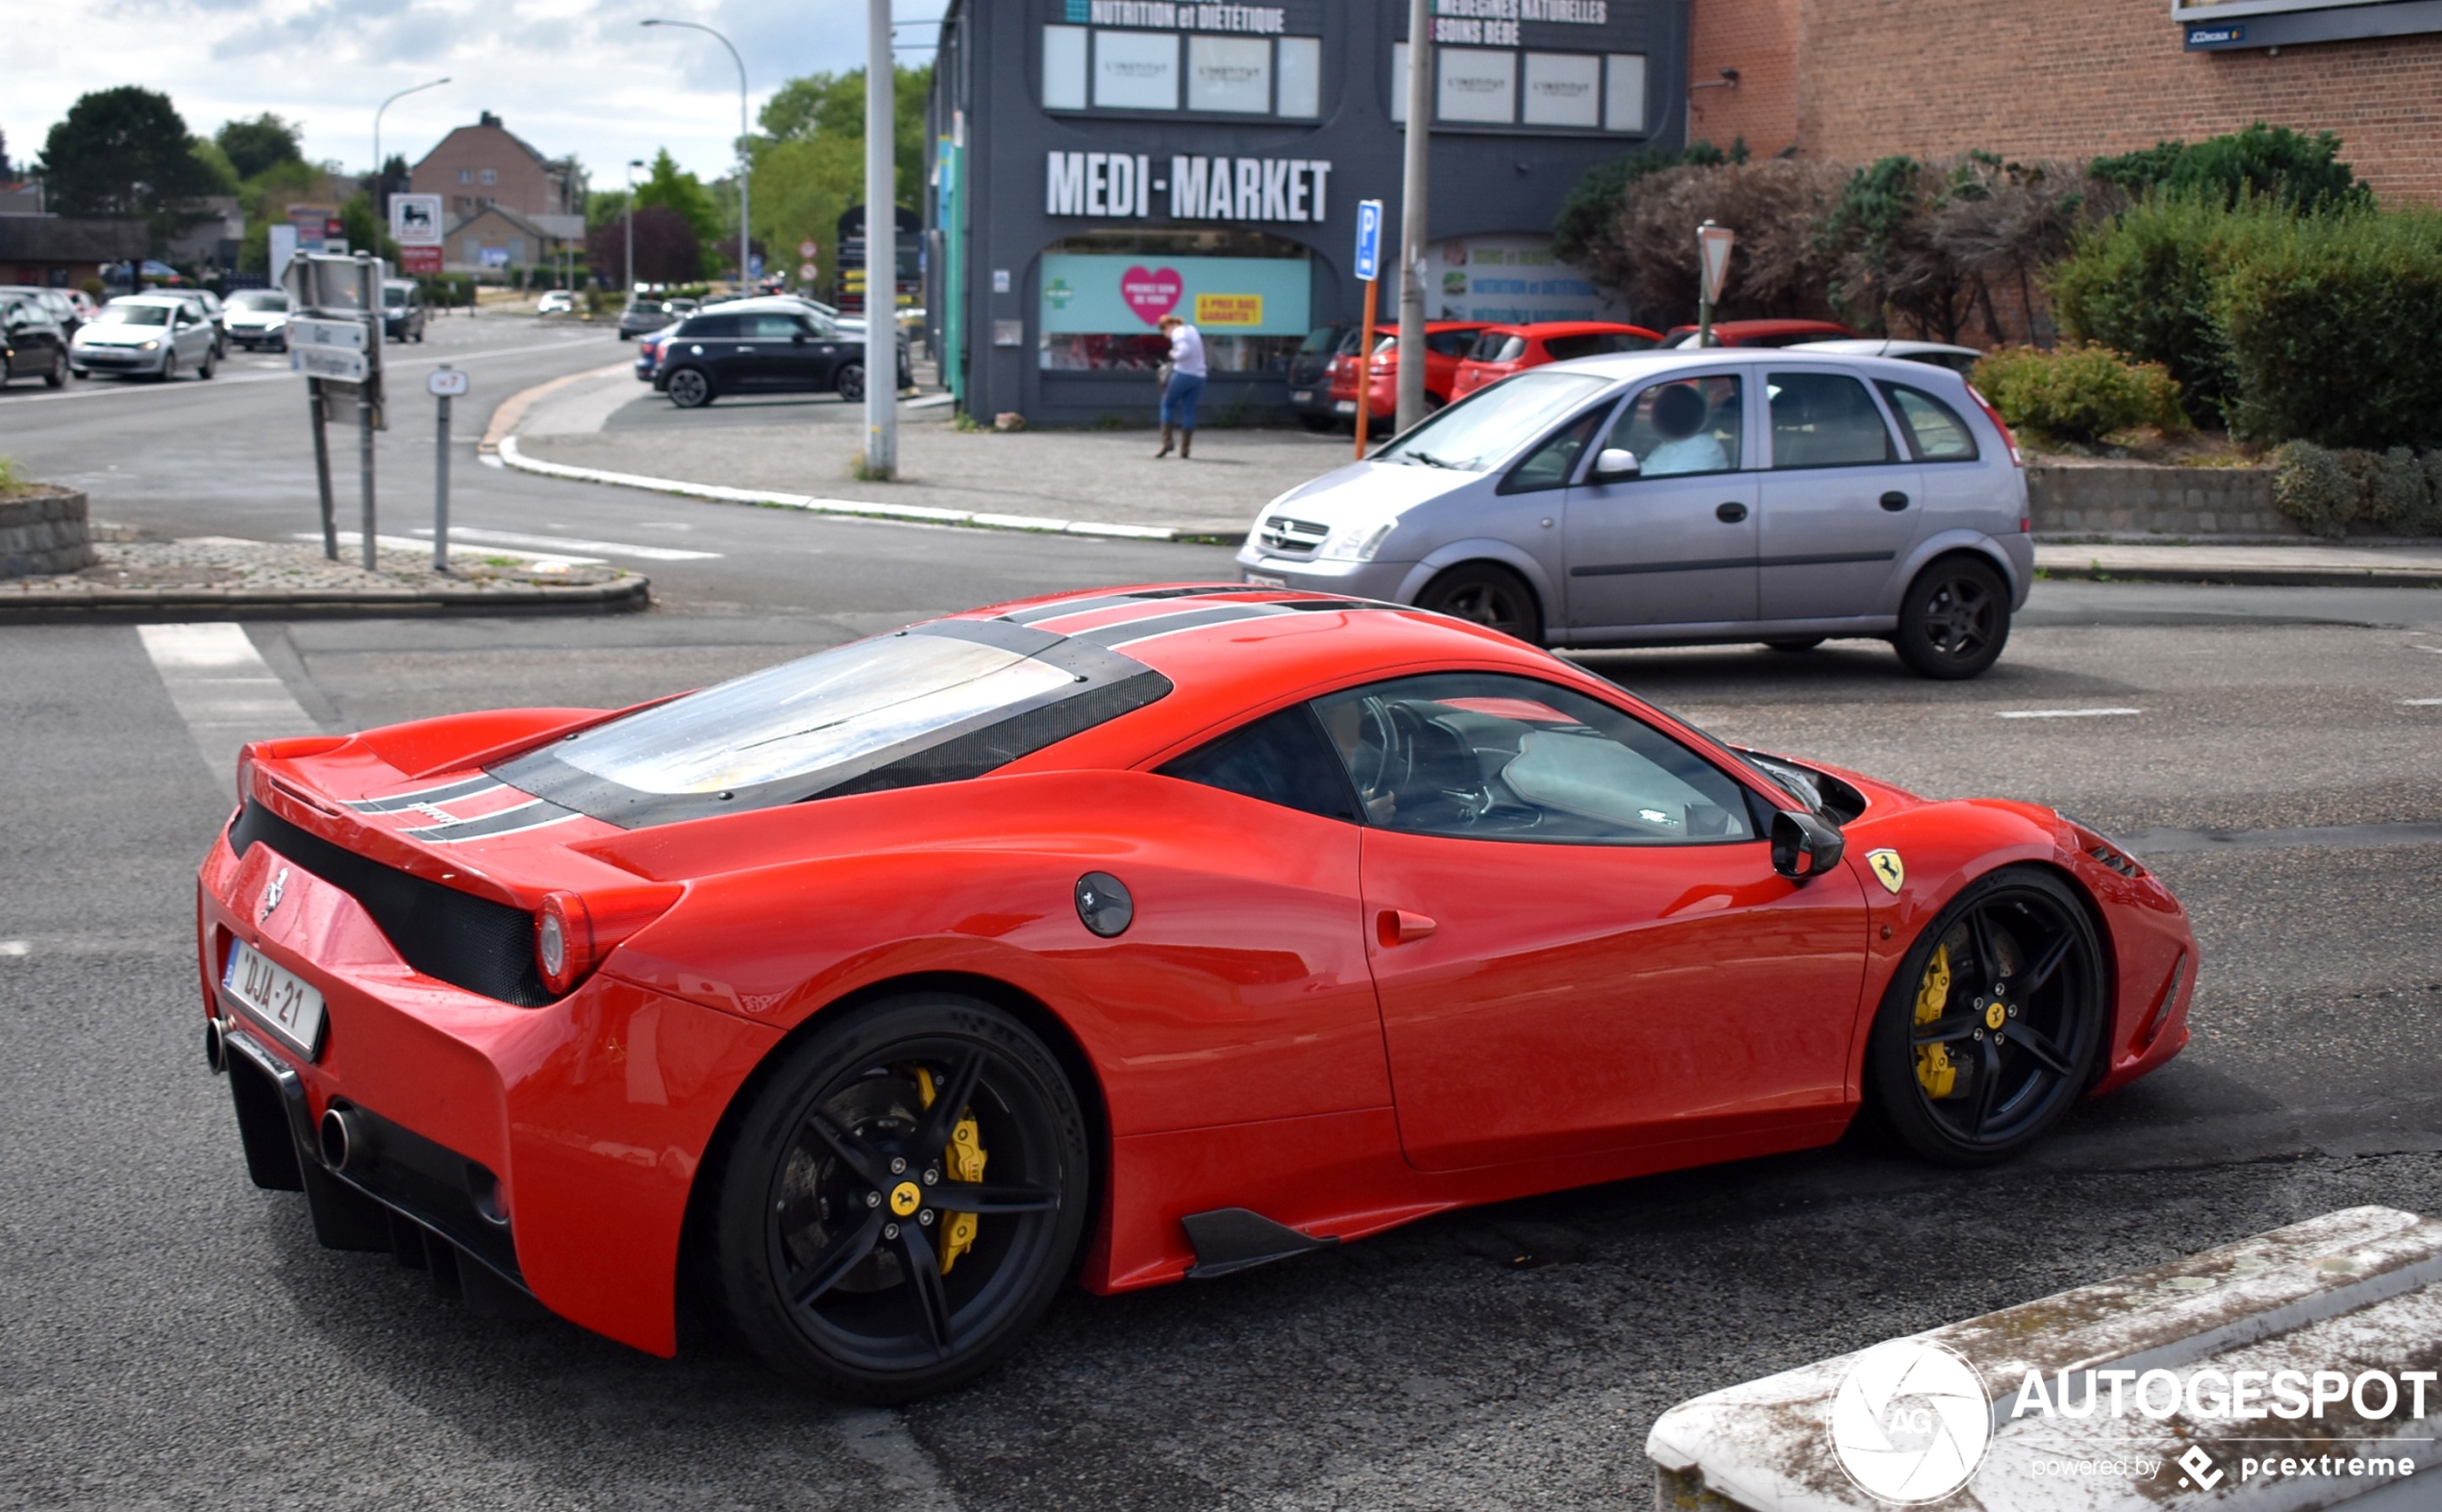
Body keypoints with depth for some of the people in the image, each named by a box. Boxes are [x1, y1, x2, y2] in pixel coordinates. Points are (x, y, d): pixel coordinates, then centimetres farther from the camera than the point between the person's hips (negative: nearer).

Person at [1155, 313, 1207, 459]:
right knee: (1188, 411, 9)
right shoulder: (1191, 329, 17)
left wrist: (1173, 355, -8)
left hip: (1183, 374, -7)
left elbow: (1185, 351, -26)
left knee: (1167, 404, 8)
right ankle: (1185, 450, 6)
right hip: (1198, 375, 7)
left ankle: (1166, 442, -1)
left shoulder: (1178, 333, -10)